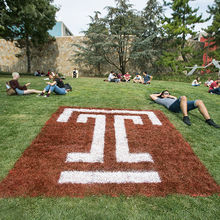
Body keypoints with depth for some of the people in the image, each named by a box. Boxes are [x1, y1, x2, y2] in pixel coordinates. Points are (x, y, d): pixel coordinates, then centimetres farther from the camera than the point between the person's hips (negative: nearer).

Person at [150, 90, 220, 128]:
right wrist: (159, 94, 37)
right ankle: (185, 117, -42)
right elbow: (151, 95, 25)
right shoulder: (161, 100, 26)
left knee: (199, 102, -16)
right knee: (183, 97, -38)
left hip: (184, 105, 7)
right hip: (173, 106, -7)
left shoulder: (170, 98, 43)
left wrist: (169, 96, 52)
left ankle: (208, 120, -24)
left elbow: (175, 98, 62)